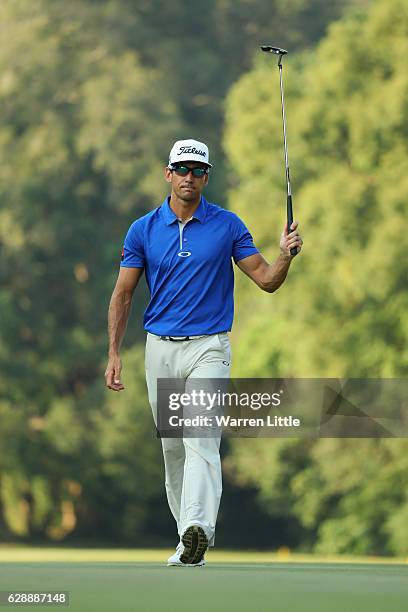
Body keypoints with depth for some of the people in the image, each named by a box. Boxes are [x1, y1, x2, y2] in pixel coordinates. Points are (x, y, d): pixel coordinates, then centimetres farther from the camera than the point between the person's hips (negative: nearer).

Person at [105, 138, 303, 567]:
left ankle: (198, 527, -37)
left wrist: (286, 255, -19)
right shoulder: (143, 230, 3)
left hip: (208, 348, -3)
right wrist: (114, 353, -1)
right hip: (160, 350, 3)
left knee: (200, 436, -21)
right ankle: (188, 540, 18)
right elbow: (123, 294, 6)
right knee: (172, 447, 8)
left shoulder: (227, 226, 0)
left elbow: (266, 280, 2)